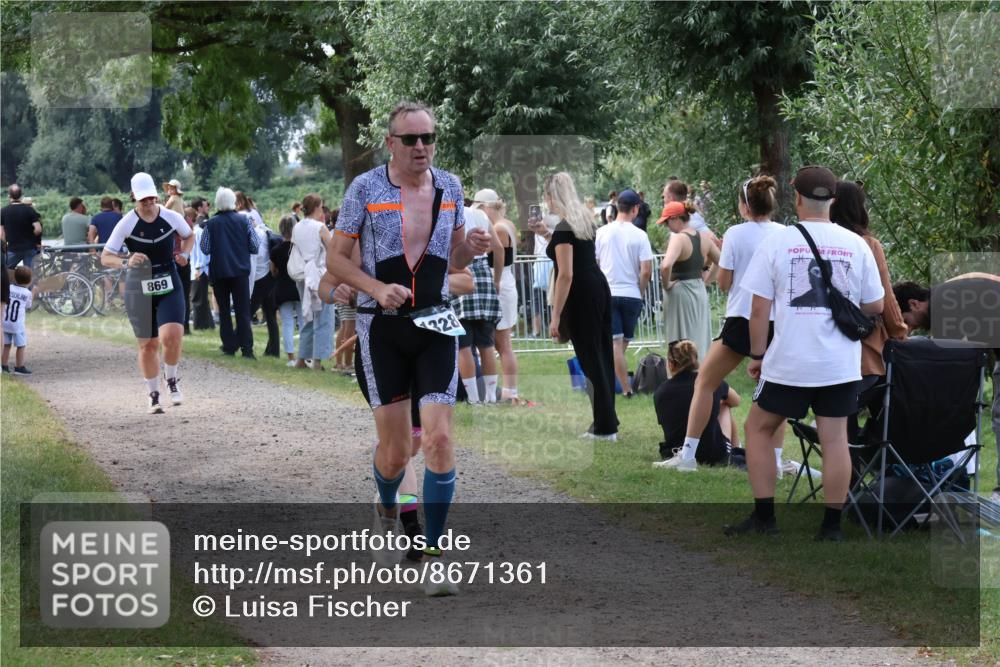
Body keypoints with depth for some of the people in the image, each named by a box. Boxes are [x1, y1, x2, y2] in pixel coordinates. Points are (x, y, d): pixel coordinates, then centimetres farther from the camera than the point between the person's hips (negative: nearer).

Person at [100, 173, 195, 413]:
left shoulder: (171, 217, -3)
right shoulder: (127, 224, -10)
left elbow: (189, 236, 18)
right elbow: (105, 257, -10)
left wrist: (184, 254, -1)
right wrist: (126, 262, -29)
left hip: (169, 287, 1)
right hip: (138, 289, 0)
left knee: (171, 336, -18)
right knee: (147, 344, 5)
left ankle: (172, 380, 10)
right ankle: (154, 395, 20)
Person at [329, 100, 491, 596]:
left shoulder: (449, 188, 6)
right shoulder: (365, 188, -3)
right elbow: (337, 258, 0)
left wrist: (471, 248, -6)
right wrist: (378, 288, -16)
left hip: (435, 325, 2)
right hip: (381, 328, -2)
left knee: (439, 439, -11)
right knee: (395, 448, 2)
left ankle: (433, 555, -4)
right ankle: (386, 512, 37)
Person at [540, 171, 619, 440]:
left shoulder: (564, 228, -17)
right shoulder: (584, 219, 10)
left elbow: (566, 275, -22)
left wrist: (555, 316, -21)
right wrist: (547, 235, 24)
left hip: (581, 297, -9)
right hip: (600, 288, 9)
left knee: (591, 359, -3)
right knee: (602, 356, 13)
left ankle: (605, 428, 1)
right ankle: (607, 420, 21)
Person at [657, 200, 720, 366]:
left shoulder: (678, 239, -17)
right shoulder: (704, 237, 4)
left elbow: (666, 265, -33)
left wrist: (666, 284, -16)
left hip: (679, 293, -7)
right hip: (700, 291, 7)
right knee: (700, 339, 14)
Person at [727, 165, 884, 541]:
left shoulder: (776, 242, -4)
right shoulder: (856, 245, 2)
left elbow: (759, 308, -4)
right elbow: (875, 307, 8)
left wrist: (756, 355, 6)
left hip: (788, 363, -2)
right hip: (840, 365, 2)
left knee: (759, 428, 14)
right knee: (835, 438, 7)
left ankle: (764, 517, 13)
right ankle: (832, 525, 7)